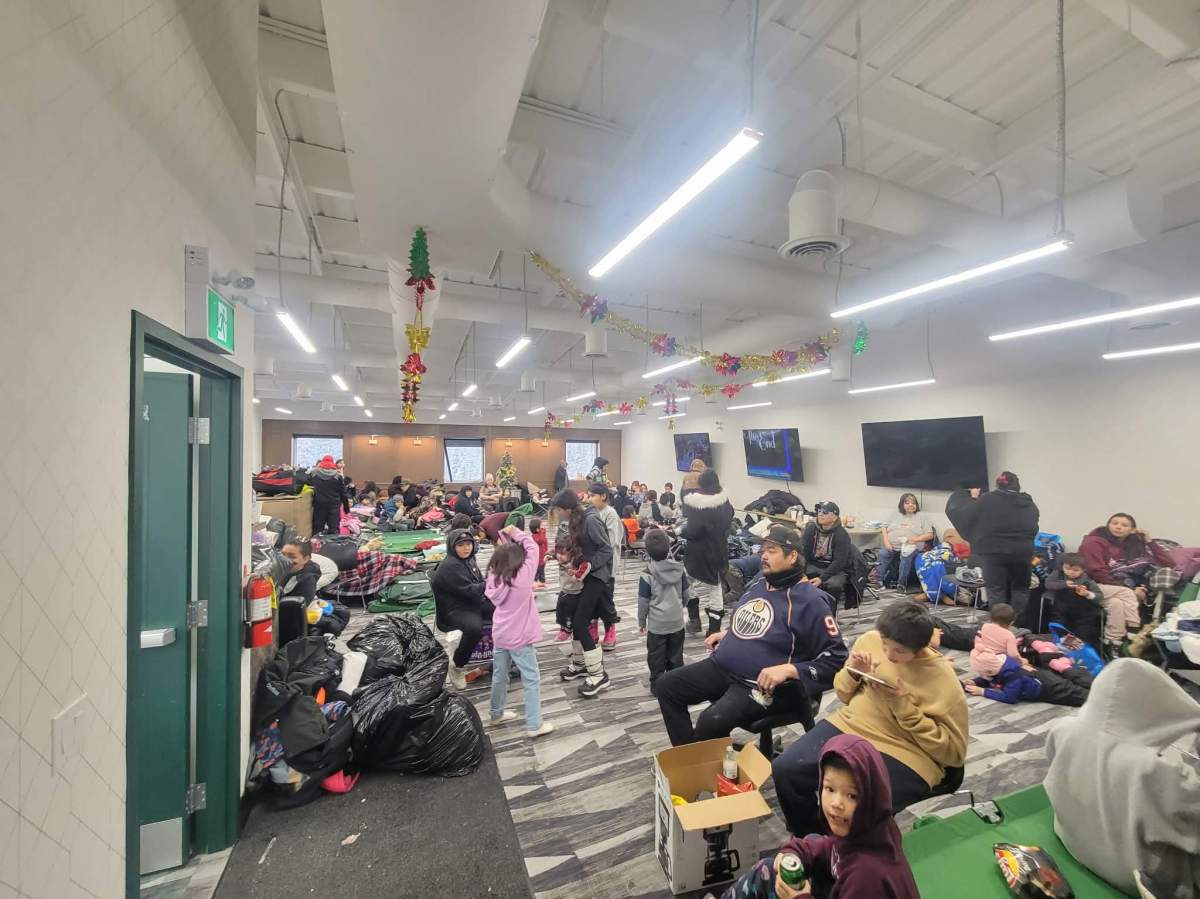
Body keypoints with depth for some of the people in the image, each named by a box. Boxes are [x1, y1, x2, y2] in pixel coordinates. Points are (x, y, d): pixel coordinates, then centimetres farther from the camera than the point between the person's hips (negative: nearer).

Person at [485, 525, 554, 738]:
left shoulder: (494, 578, -6)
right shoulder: (523, 577, -21)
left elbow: (502, 556, 8)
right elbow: (533, 548, -14)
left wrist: (505, 537, -2)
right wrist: (516, 533, -5)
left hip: (500, 636, 6)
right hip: (520, 638, -6)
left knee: (499, 676, 22)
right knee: (531, 680, 6)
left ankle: (496, 714, 40)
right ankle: (534, 725, 12)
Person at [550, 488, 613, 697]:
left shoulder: (591, 520, -21)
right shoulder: (578, 519, 6)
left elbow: (607, 549, -20)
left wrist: (589, 565, -25)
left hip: (597, 575, -9)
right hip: (587, 573, 9)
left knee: (580, 622, -9)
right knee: (574, 615, 15)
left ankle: (599, 675, 3)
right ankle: (579, 664, 33)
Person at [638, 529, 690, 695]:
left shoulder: (647, 575, -18)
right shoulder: (679, 569, -6)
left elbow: (643, 602, -10)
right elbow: (685, 595, 6)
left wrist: (641, 622, 3)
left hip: (657, 624, -4)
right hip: (677, 622, 4)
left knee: (656, 657, 12)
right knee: (675, 655, 18)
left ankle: (658, 685, 20)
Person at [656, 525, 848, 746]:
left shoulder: (810, 600, -12)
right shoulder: (758, 583, 11)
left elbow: (836, 657, -14)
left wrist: (788, 670, -23)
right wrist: (726, 634, 13)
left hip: (762, 684, -7)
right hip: (721, 667, 8)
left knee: (712, 720, -30)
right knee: (667, 685, 1)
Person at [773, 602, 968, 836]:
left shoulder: (943, 680, -13)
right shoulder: (869, 640, -1)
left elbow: (954, 752, -10)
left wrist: (903, 704, -21)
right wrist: (853, 673, -12)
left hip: (903, 756, -4)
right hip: (849, 727, 5)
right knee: (784, 770, -12)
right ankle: (805, 839, 17)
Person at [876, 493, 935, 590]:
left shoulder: (922, 516, 17)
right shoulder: (896, 515, 24)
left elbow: (930, 535, 8)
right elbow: (885, 528, 17)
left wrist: (915, 539, -10)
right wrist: (886, 541, -2)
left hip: (910, 547, -2)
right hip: (891, 546, 2)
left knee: (906, 556, -35)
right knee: (882, 554, -28)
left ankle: (901, 584, -25)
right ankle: (878, 582, -22)